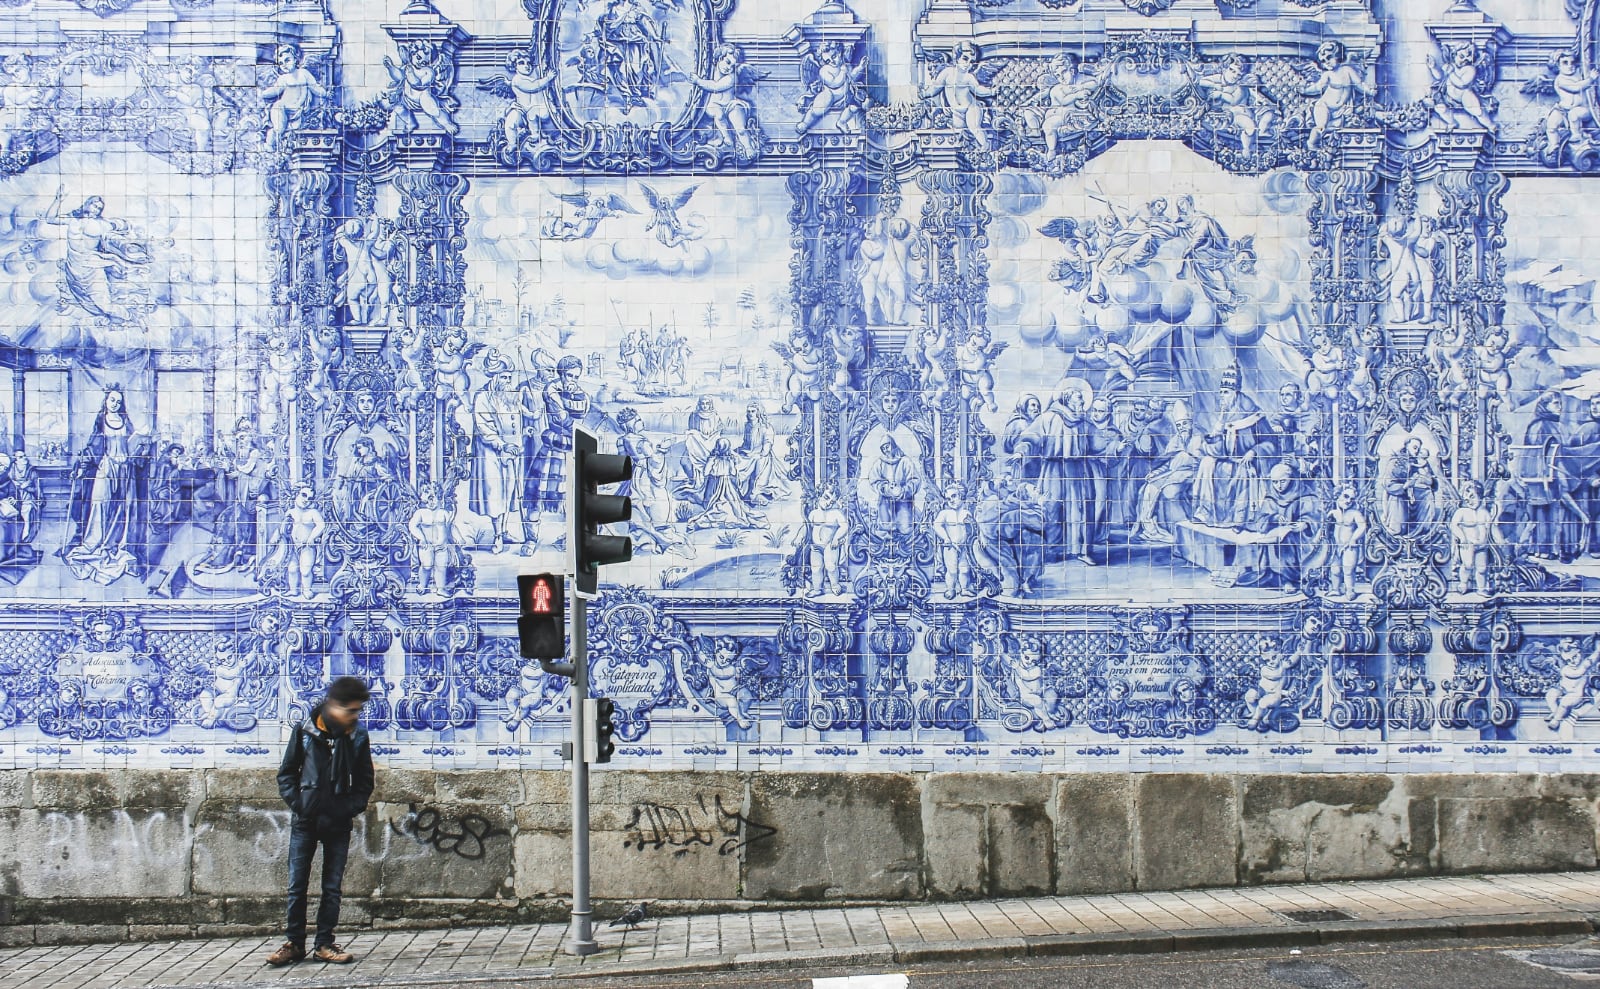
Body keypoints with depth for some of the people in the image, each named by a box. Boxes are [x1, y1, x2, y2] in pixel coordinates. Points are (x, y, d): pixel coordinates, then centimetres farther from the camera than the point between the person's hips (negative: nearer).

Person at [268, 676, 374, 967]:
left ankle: (324, 943, 15)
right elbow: (286, 774, 3)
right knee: (297, 885, 4)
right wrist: (297, 803, -9)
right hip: (304, 823, -1)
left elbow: (365, 783, 6)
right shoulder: (305, 731, -5)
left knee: (333, 887, 6)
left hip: (338, 824, 1)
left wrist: (347, 810, -7)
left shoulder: (358, 737, -1)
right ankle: (293, 943, 15)